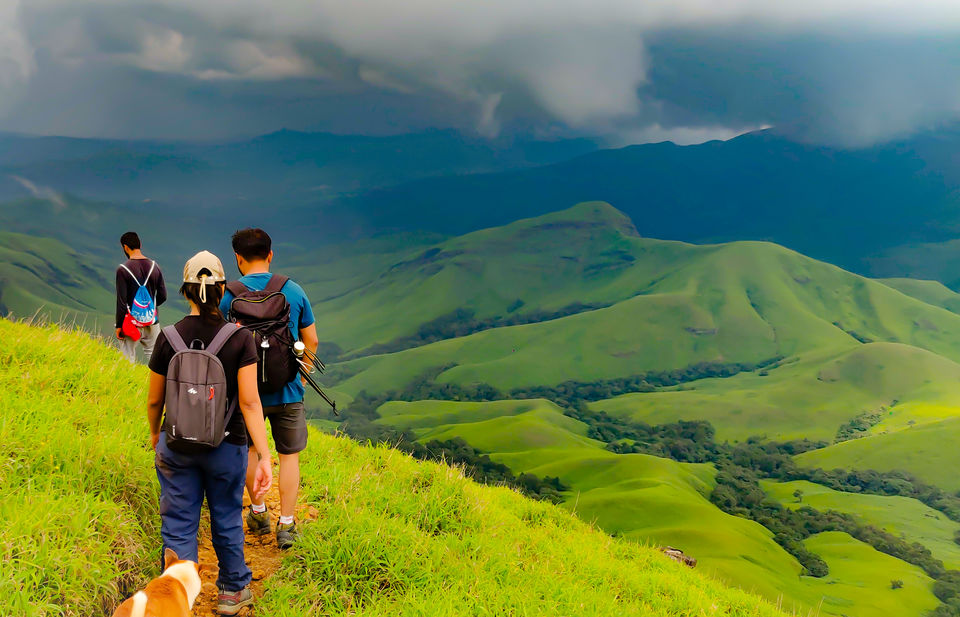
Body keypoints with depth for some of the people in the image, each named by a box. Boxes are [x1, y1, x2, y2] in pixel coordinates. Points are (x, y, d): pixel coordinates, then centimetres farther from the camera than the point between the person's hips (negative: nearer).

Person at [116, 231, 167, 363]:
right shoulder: (154, 266, 2)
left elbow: (121, 301, -11)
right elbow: (163, 296, 5)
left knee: (128, 360, 4)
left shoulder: (123, 269, -11)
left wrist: (119, 325, -4)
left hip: (132, 321, -4)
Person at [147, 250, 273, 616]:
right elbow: (250, 401, -17)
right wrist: (264, 456, -15)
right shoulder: (239, 339, -13)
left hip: (177, 446, 0)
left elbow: (154, 400, 0)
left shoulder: (168, 338, -9)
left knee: (178, 526, 9)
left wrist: (154, 434, 20)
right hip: (226, 446, 0)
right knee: (227, 520, 18)